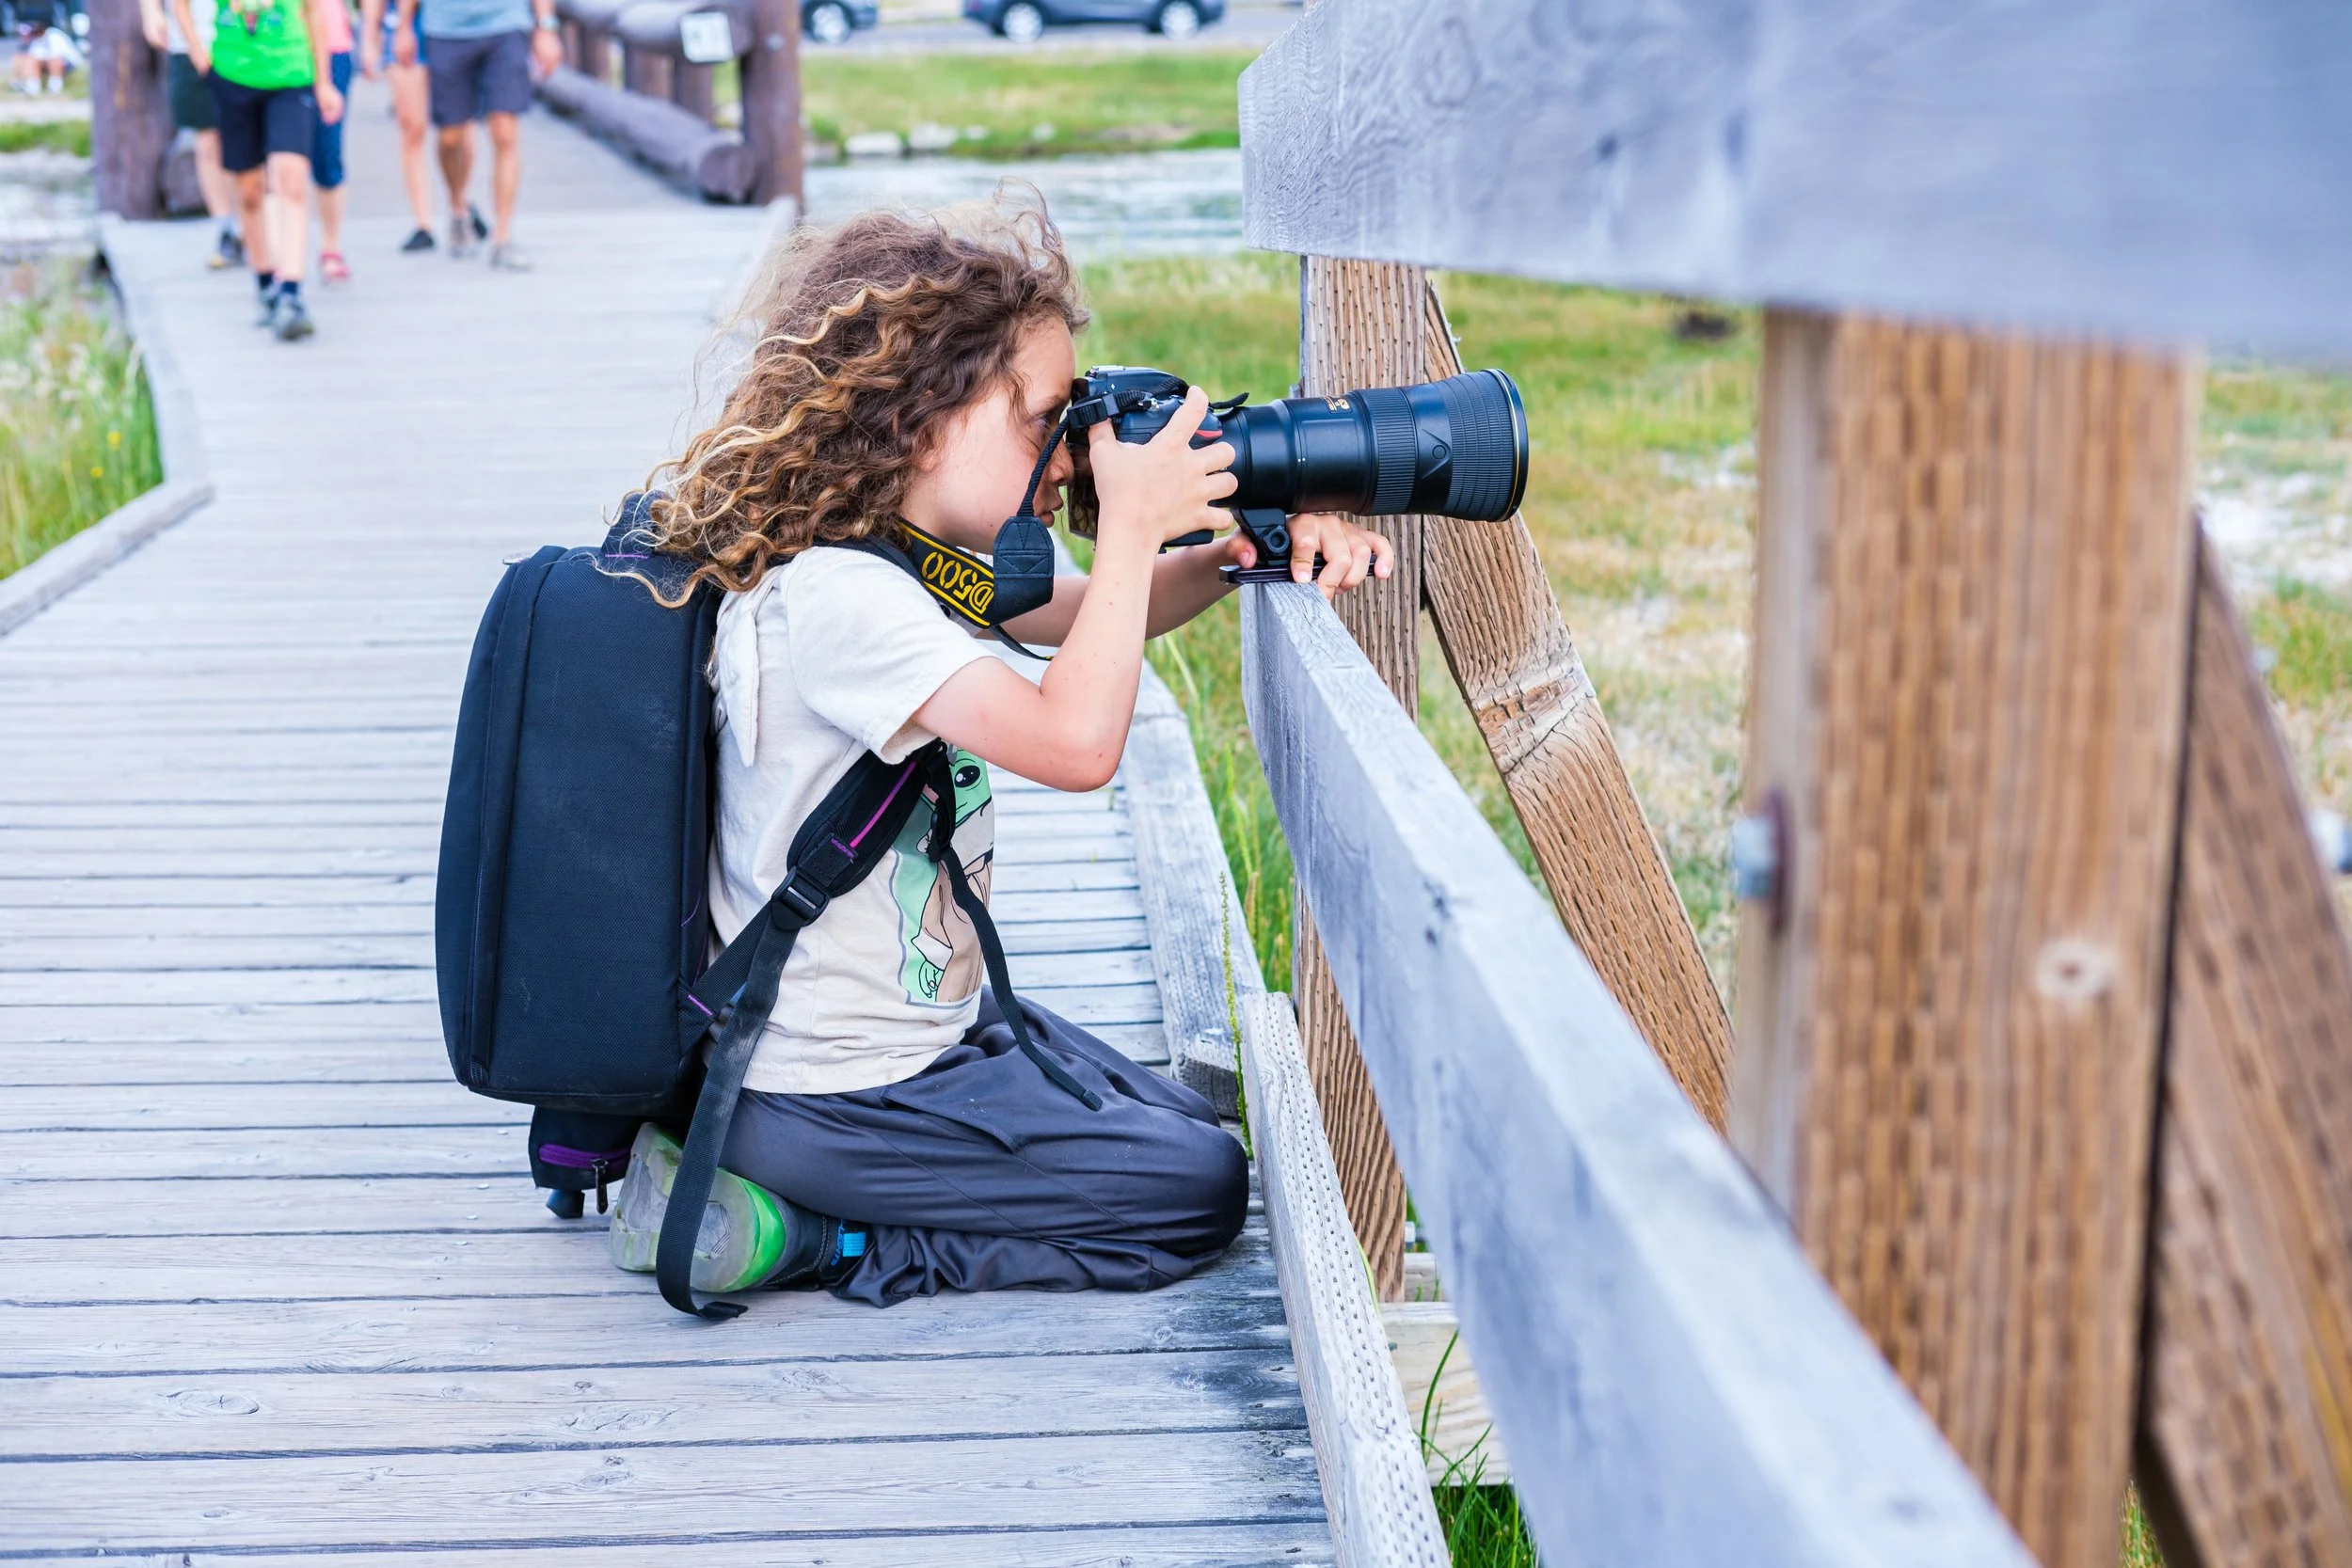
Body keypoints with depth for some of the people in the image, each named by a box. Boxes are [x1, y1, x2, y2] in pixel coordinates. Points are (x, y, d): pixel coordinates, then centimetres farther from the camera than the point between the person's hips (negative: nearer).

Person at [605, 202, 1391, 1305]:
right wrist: (1133, 526, -26)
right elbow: (1076, 742, -37)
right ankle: (792, 1232, -5)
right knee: (1198, 1192, -3)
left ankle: (791, 1211, 12)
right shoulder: (832, 596, -27)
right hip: (828, 1102, -10)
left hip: (927, 1025, 10)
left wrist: (1232, 553, -5)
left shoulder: (917, 554, 3)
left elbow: (1084, 621, 15)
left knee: (1186, 1124, 19)